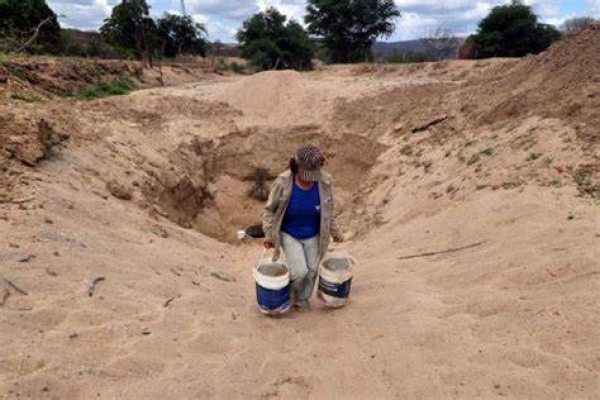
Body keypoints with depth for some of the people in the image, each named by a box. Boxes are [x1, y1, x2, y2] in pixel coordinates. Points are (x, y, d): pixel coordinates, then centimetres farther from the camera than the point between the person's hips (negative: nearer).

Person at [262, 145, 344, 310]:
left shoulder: (325, 182, -20)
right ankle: (287, 292, 25)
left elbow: (328, 211, -3)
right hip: (289, 234, -2)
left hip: (313, 236, 3)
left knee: (312, 271, 13)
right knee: (300, 271, -11)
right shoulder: (282, 183, -26)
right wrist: (269, 235, -14)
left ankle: (302, 298, 44)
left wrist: (335, 232, 6)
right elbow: (270, 210, -11)